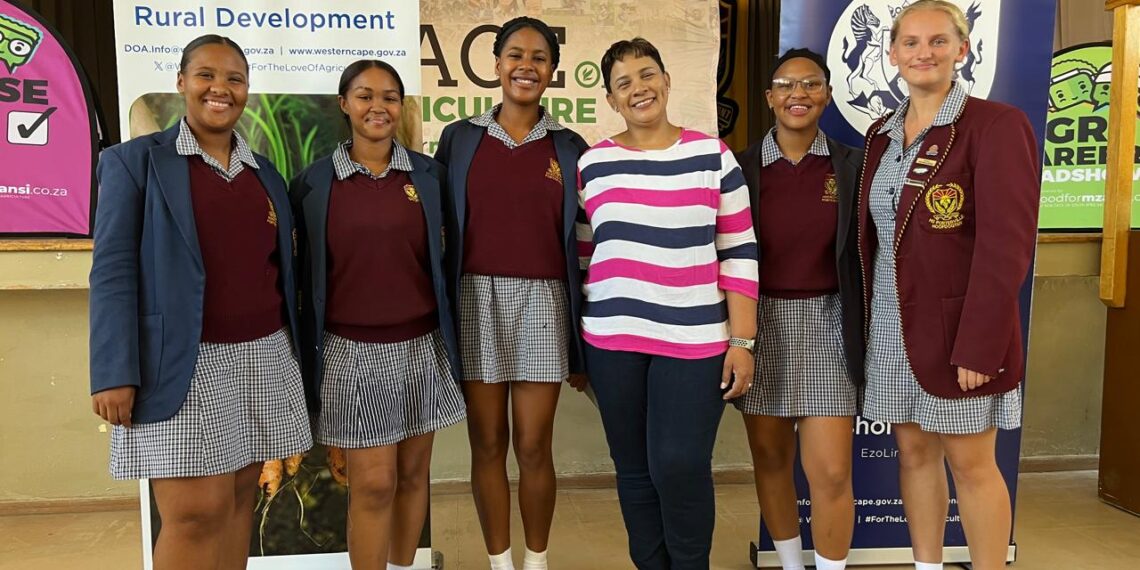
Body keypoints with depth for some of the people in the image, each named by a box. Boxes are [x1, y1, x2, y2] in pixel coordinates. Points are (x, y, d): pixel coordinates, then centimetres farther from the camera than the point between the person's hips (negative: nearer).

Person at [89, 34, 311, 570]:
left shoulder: (265, 172, 14)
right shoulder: (134, 160, 0)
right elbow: (113, 270, -7)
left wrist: (294, 353, 13)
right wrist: (114, 372, -14)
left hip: (262, 357, 5)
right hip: (182, 363, -5)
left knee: (239, 496, 10)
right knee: (195, 512, -5)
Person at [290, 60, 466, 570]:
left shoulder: (428, 174, 2)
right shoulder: (313, 182, -2)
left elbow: (441, 258, 7)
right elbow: (305, 273, 2)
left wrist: (452, 336, 6)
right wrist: (305, 353, 1)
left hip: (420, 346, 2)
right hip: (352, 350, -2)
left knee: (412, 472, 12)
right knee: (373, 484, 0)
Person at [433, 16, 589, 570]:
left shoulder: (569, 147, 6)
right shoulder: (459, 139, 6)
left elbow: (583, 242, 6)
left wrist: (586, 337, 4)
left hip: (542, 303, 0)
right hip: (476, 301, 1)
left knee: (533, 447, 4)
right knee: (487, 443, 7)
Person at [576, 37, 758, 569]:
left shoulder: (712, 155, 1)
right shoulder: (592, 164, 5)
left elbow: (740, 254, 0)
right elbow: (581, 259, 10)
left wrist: (742, 342, -4)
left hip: (695, 341, -2)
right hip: (612, 341, 2)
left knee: (680, 466, -5)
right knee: (634, 468, 11)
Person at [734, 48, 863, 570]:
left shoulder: (851, 166, 1)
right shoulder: (742, 168, -1)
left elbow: (863, 255, 4)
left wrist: (866, 335, 1)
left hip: (827, 325, 0)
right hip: (761, 324, 1)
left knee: (831, 472, -3)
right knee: (769, 459, 12)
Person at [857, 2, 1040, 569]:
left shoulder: (996, 125, -10)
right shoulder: (881, 134, 10)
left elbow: (1006, 244, -16)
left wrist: (978, 345, -19)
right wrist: (869, 318, 9)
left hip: (956, 326, -6)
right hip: (890, 324, 6)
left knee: (970, 463, 5)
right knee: (914, 453, 14)